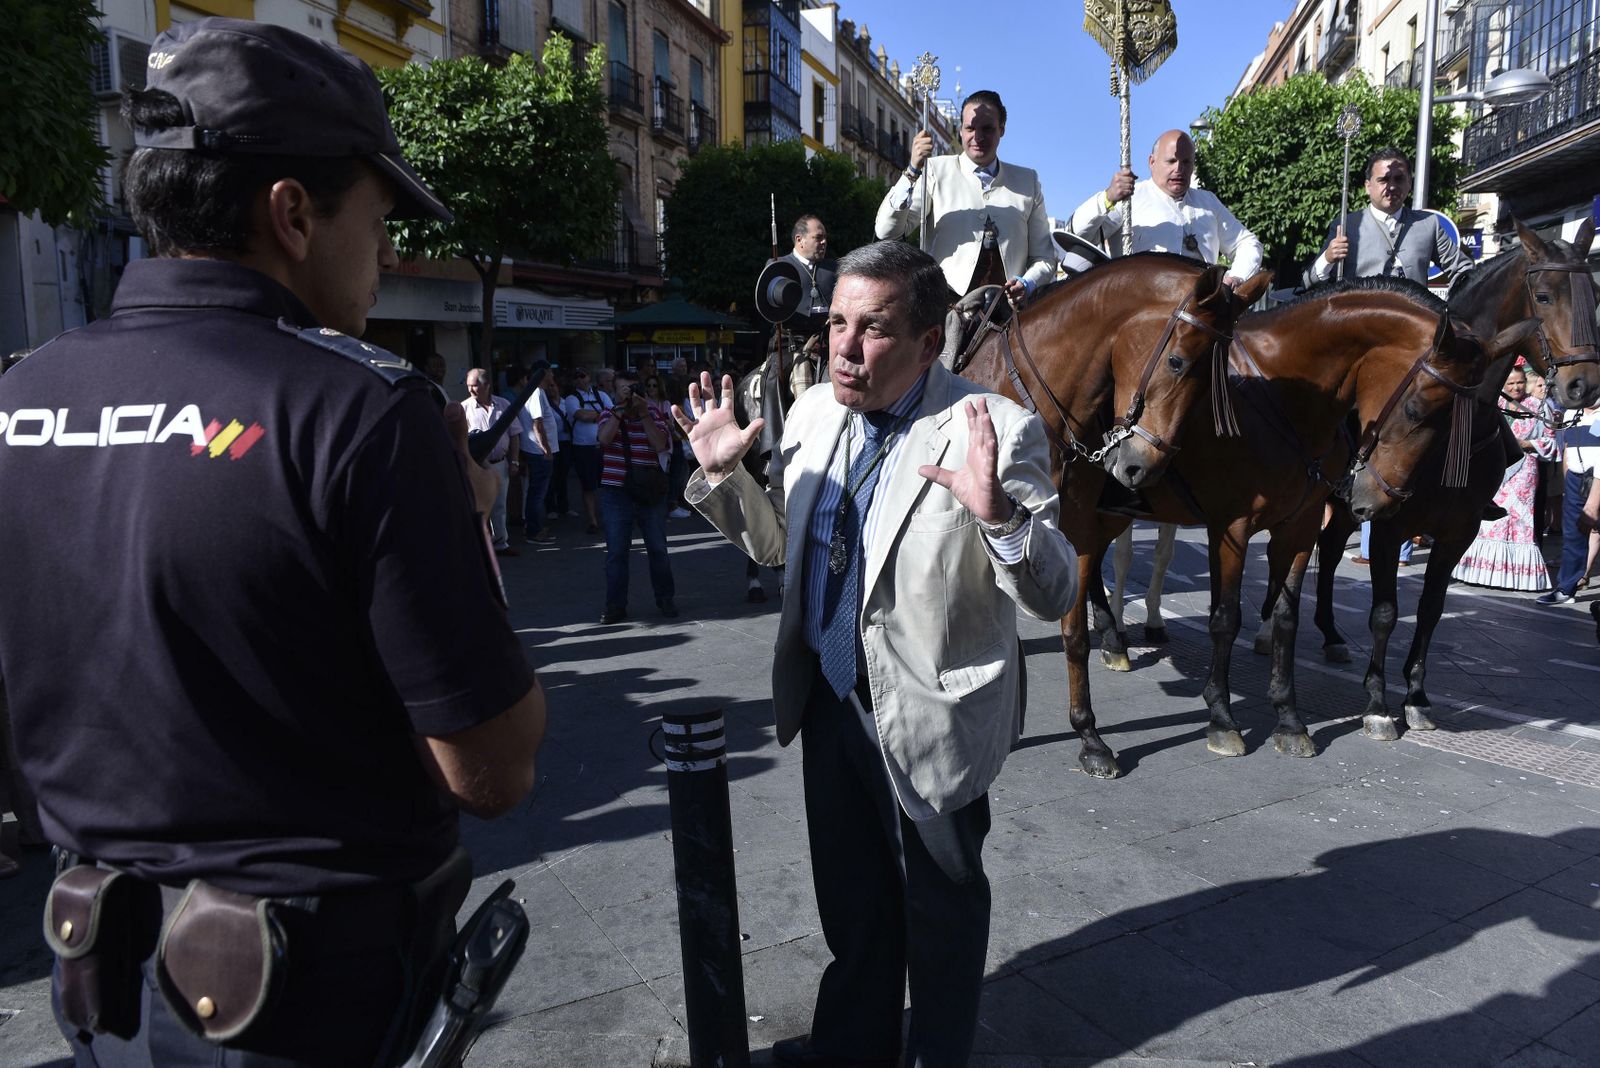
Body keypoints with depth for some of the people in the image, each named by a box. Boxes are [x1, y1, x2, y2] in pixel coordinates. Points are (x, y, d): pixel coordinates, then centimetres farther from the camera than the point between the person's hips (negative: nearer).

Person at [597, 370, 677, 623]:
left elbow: (660, 444, -13)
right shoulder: (610, 414, 5)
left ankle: (665, 599, 23)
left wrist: (643, 413, -16)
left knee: (658, 549, 9)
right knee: (616, 551, 1)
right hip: (615, 491, 0)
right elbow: (604, 438, -16)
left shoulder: (655, 414, 4)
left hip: (650, 491, 0)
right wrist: (620, 409, -18)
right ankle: (615, 605, 8)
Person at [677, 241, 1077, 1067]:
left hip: (929, 718, -5)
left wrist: (997, 514, -41)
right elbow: (778, 543, 10)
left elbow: (1055, 595, -22)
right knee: (848, 892, 25)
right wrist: (720, 473, -7)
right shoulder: (812, 413, -2)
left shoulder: (997, 432, -20)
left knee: (939, 901, 19)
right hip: (830, 701, 6)